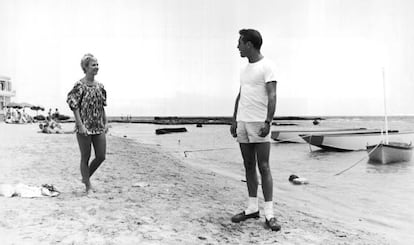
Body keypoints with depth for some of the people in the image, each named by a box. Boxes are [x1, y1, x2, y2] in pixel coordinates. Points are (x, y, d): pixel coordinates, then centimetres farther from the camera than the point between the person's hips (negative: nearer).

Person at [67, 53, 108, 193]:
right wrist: (81, 125, -17)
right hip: (84, 127, -6)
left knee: (101, 156, 6)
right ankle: (88, 187, 18)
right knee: (85, 158, 5)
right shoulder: (79, 86, -10)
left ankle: (86, 177, 30)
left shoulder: (100, 86, 9)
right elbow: (74, 107, -11)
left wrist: (106, 122, 8)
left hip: (98, 127, 6)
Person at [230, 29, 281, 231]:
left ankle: (269, 214, 0)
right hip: (242, 123, 7)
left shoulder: (266, 66, -6)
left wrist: (268, 122, -23)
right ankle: (252, 208, 18)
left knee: (263, 167, -5)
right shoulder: (245, 68, 17)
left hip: (259, 123, -7)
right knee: (249, 166, 10)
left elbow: (272, 96, -14)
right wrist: (234, 120, 16)